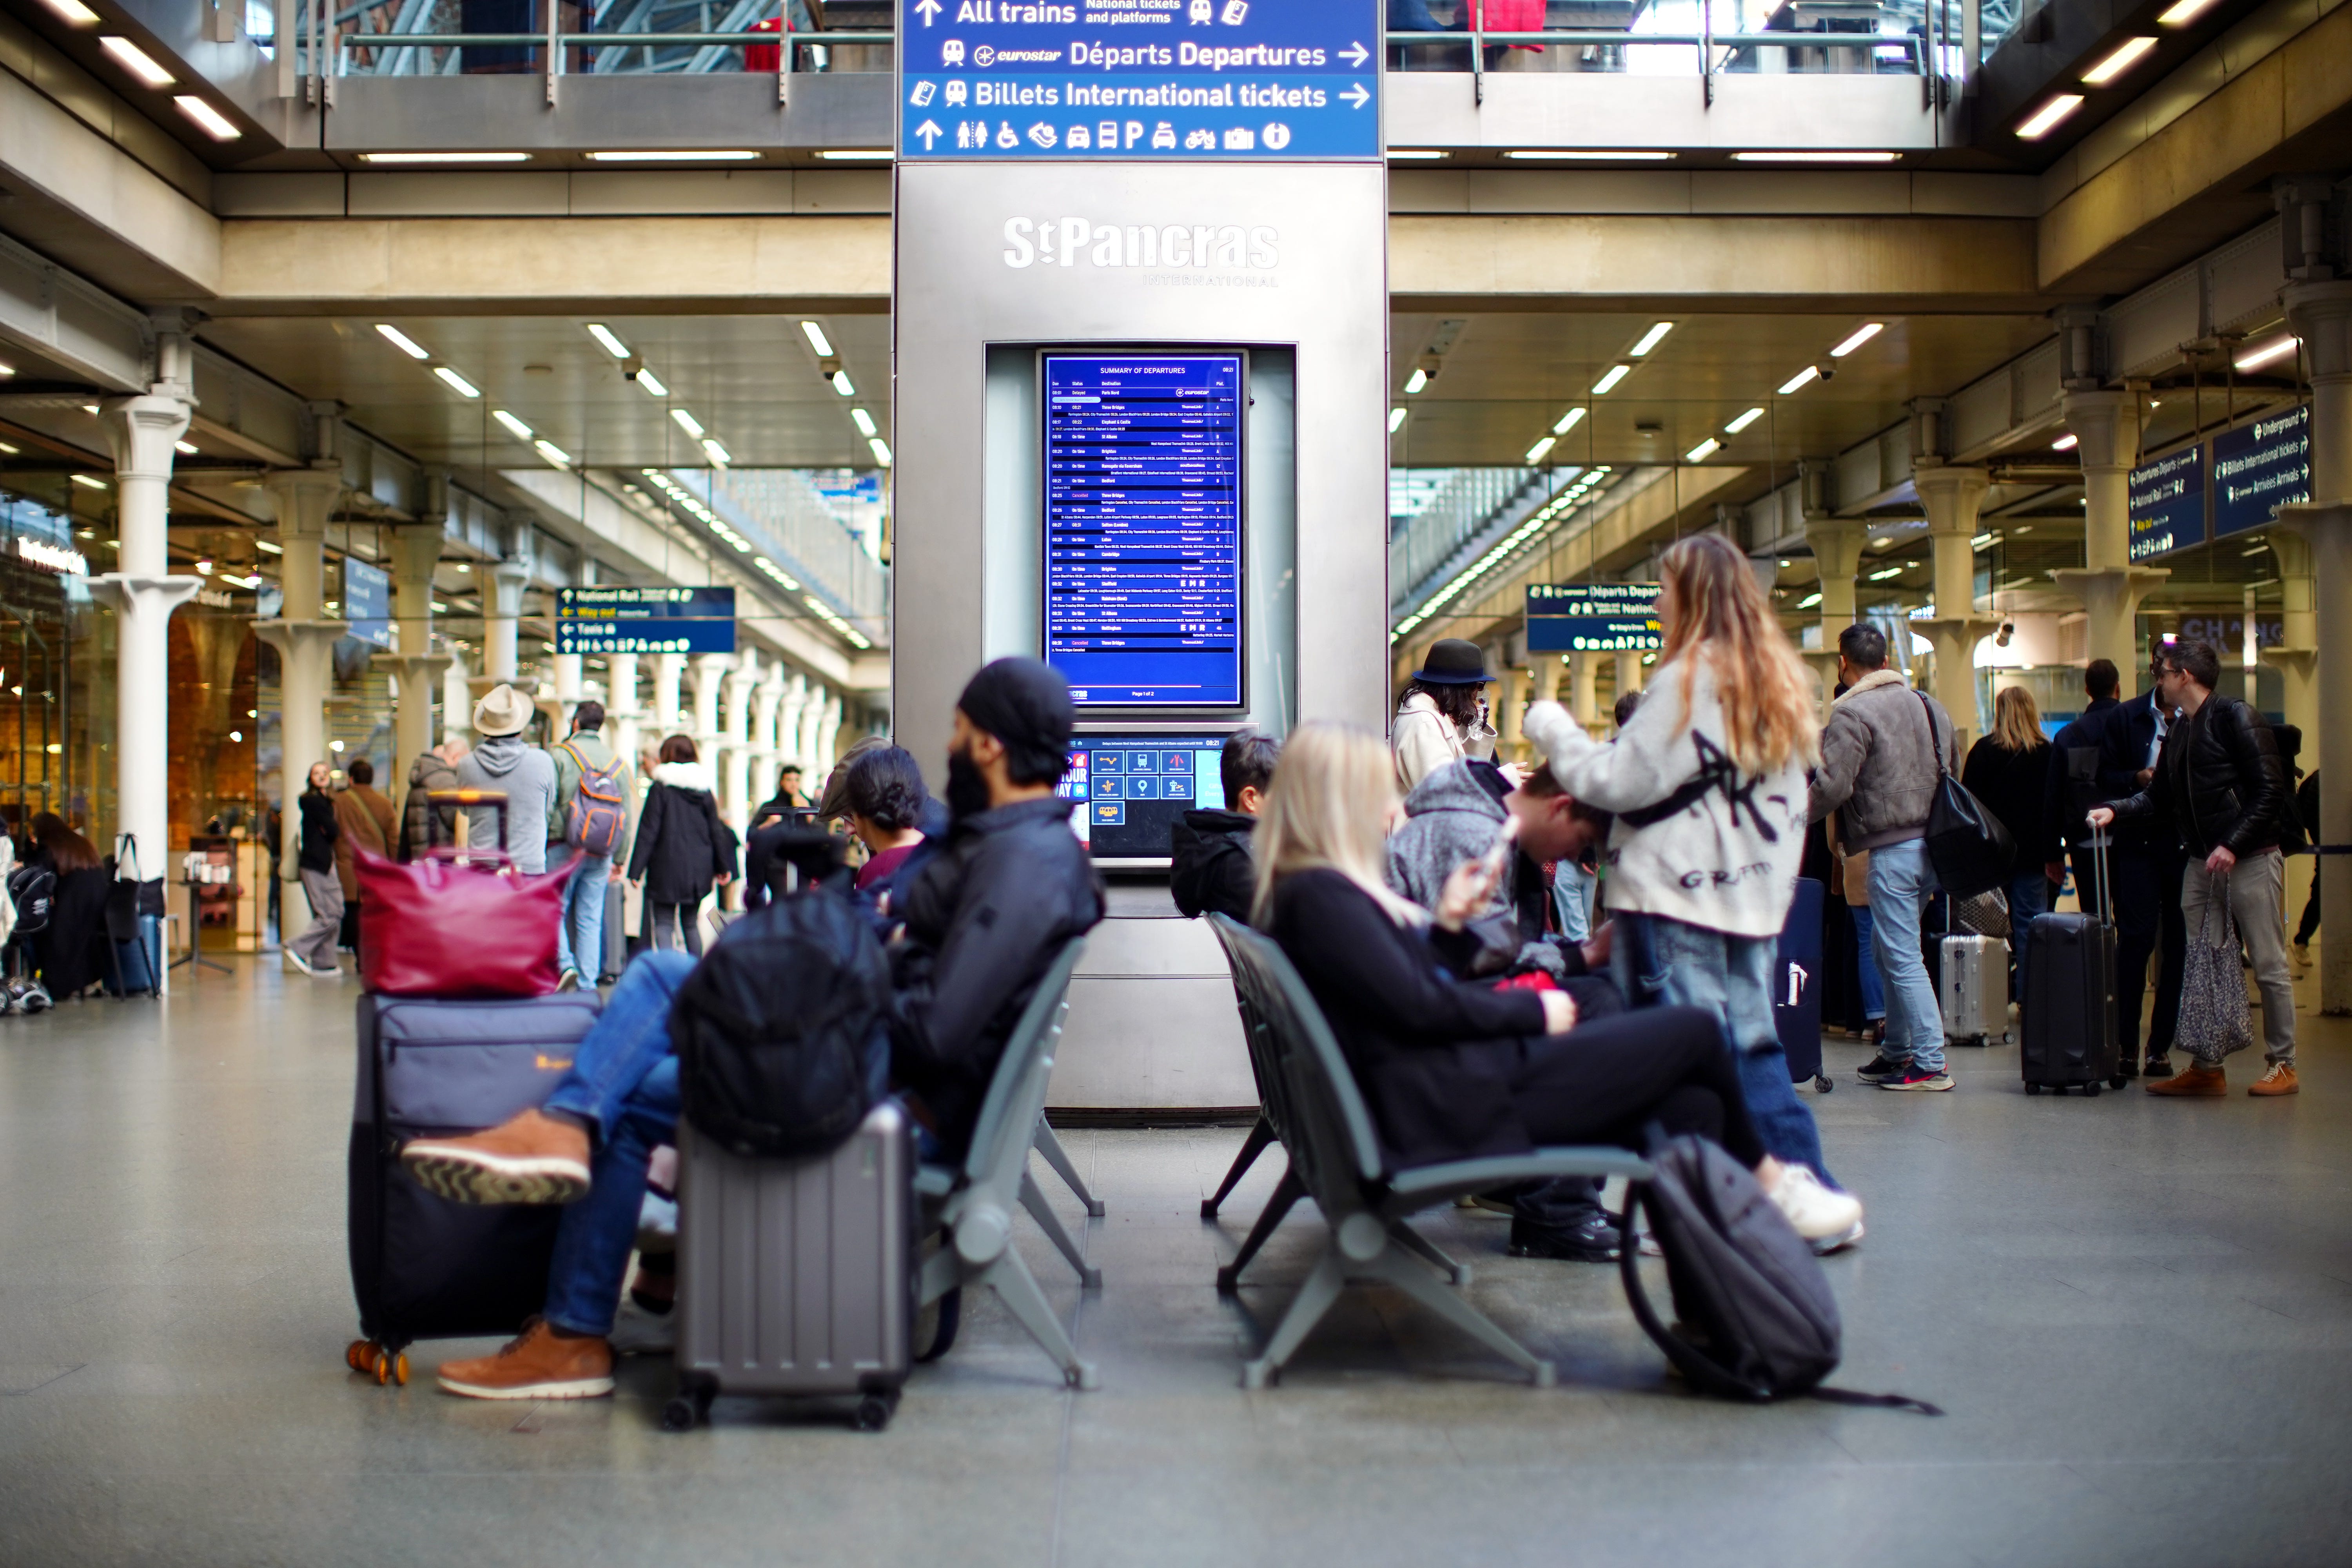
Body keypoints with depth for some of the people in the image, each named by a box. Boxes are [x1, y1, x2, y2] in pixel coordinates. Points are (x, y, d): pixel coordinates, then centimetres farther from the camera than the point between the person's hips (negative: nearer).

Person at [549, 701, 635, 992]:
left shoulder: (561, 755, -5)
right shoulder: (618, 763, 8)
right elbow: (628, 817, 9)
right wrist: (619, 860, 15)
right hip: (600, 855, 4)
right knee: (591, 919, 7)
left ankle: (565, 964, -13)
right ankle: (587, 985, 7)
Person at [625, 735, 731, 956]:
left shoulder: (660, 788, -6)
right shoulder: (705, 790, 7)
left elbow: (648, 831, -8)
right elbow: (715, 830, 10)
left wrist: (636, 869, -6)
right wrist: (723, 867, 19)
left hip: (667, 867, -4)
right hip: (698, 869, 5)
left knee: (664, 923, -2)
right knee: (691, 923, 16)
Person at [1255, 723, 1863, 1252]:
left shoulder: (1306, 893, 16)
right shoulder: (1318, 894, -16)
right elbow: (1417, 1005, -21)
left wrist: (1446, 921, 11)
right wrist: (1534, 1010, -9)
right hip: (1457, 1107, -11)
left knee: (1694, 1105, 5)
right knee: (1695, 1030, -2)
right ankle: (1764, 1177, 24)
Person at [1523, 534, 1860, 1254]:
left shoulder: (1690, 677, -12)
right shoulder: (1781, 679, 13)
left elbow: (1621, 781, -12)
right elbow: (1790, 794, 15)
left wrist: (1552, 728, 0)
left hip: (1678, 898, -8)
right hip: (1755, 896, 8)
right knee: (1753, 1044, 12)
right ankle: (1805, 1189, 10)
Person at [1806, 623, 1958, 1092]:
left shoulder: (1852, 714, -12)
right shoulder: (1929, 705, 13)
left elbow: (1831, 787, -17)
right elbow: (1953, 774, 19)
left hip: (1893, 849, -9)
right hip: (1934, 843, 9)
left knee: (1902, 956, -5)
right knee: (1889, 948, 19)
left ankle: (1930, 1063, -5)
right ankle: (1898, 1049, 25)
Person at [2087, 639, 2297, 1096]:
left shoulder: (2234, 717, -10)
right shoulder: (2180, 731, 14)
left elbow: (2270, 791, -14)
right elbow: (2159, 798, 16)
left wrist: (2232, 845, -20)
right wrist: (2116, 810, -2)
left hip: (2251, 859, -8)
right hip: (2202, 864, 8)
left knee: (2269, 965, 0)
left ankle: (2282, 1066, 7)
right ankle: (2207, 1067, 11)